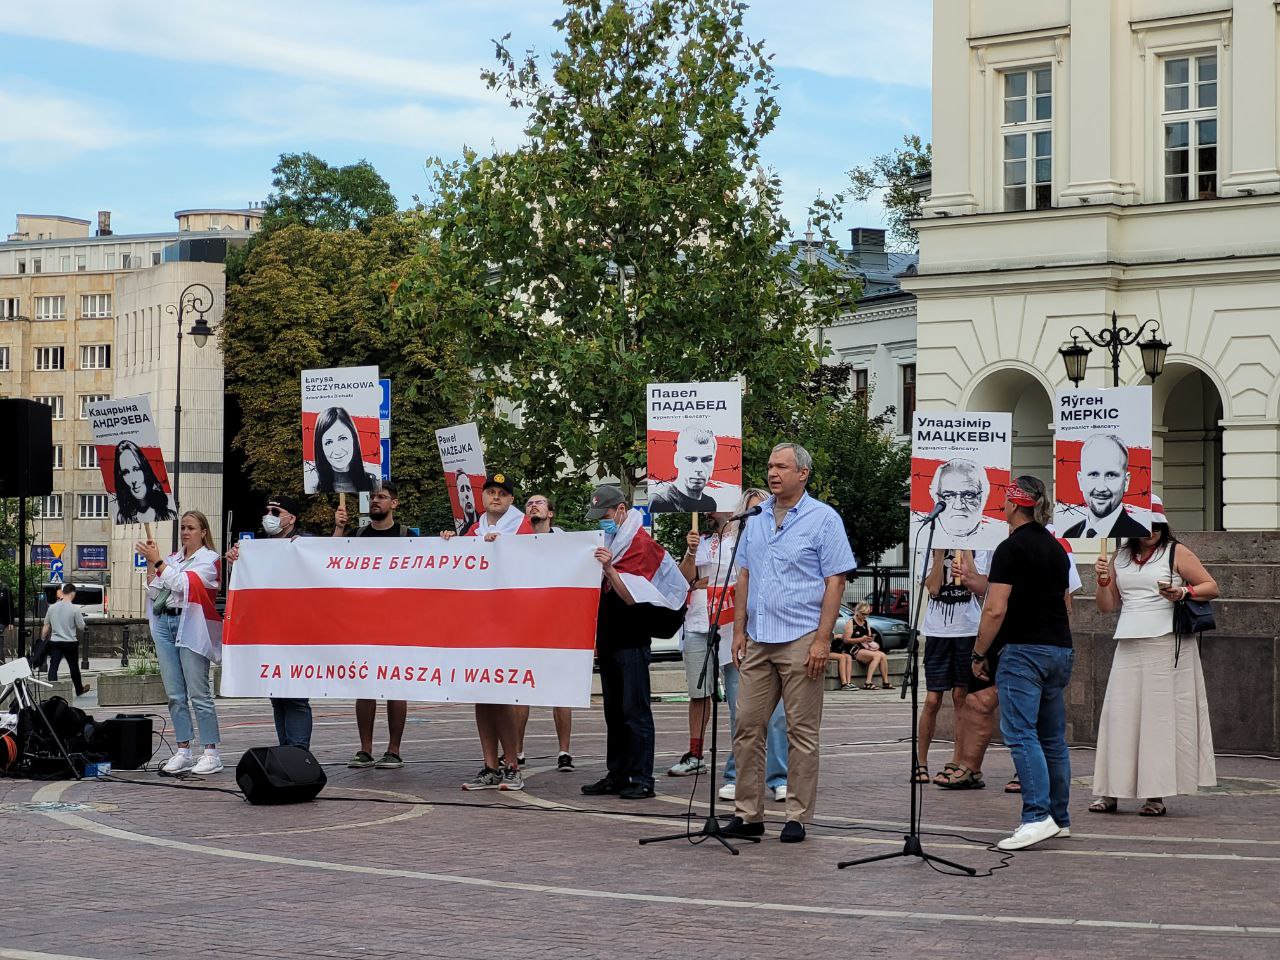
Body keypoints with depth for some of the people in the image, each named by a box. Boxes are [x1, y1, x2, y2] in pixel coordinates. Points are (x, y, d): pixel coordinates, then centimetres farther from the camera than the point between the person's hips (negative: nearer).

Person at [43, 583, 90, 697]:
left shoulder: (52, 607, 1)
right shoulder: (74, 609, -13)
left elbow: (46, 626, 8)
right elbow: (81, 627, -8)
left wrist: (44, 639, 18)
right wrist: (81, 618, 10)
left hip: (54, 642, 2)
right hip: (70, 642, -2)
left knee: (53, 666, 0)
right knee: (74, 667, 13)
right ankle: (79, 689, 29)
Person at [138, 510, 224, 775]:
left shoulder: (209, 558, 1)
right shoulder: (172, 558, 19)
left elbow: (182, 583, -12)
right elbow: (154, 592, 12)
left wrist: (158, 560, -11)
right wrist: (150, 562, 3)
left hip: (190, 624, -6)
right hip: (164, 622, 6)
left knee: (198, 693, -9)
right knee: (175, 694, 4)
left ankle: (211, 753, -8)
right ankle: (183, 752, 7)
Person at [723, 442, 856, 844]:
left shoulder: (823, 519, -3)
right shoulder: (756, 519, 14)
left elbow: (835, 582, -6)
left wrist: (822, 640, -13)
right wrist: (739, 631, 10)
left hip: (800, 641, -5)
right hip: (757, 641, 6)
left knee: (802, 731, -1)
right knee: (748, 725, 4)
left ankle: (798, 817, 5)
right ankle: (748, 813, 11)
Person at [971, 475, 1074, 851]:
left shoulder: (1011, 548, -10)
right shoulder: (1056, 548, 16)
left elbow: (996, 609, -16)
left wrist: (978, 654, -7)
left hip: (1024, 650, -8)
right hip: (1060, 649, 9)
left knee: (1020, 733, -12)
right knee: (1053, 738, 12)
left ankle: (1037, 816, -23)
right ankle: (1059, 818, 15)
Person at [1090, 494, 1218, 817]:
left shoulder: (1176, 552, 3)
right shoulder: (1120, 558, 15)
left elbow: (1211, 587, 3)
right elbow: (1107, 606, 17)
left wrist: (1183, 592, -14)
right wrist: (1103, 582, -2)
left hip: (1167, 645, -4)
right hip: (1129, 646, 4)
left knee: (1161, 715, -4)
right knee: (1120, 715, 0)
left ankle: (1156, 794, -1)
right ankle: (1112, 793, 2)